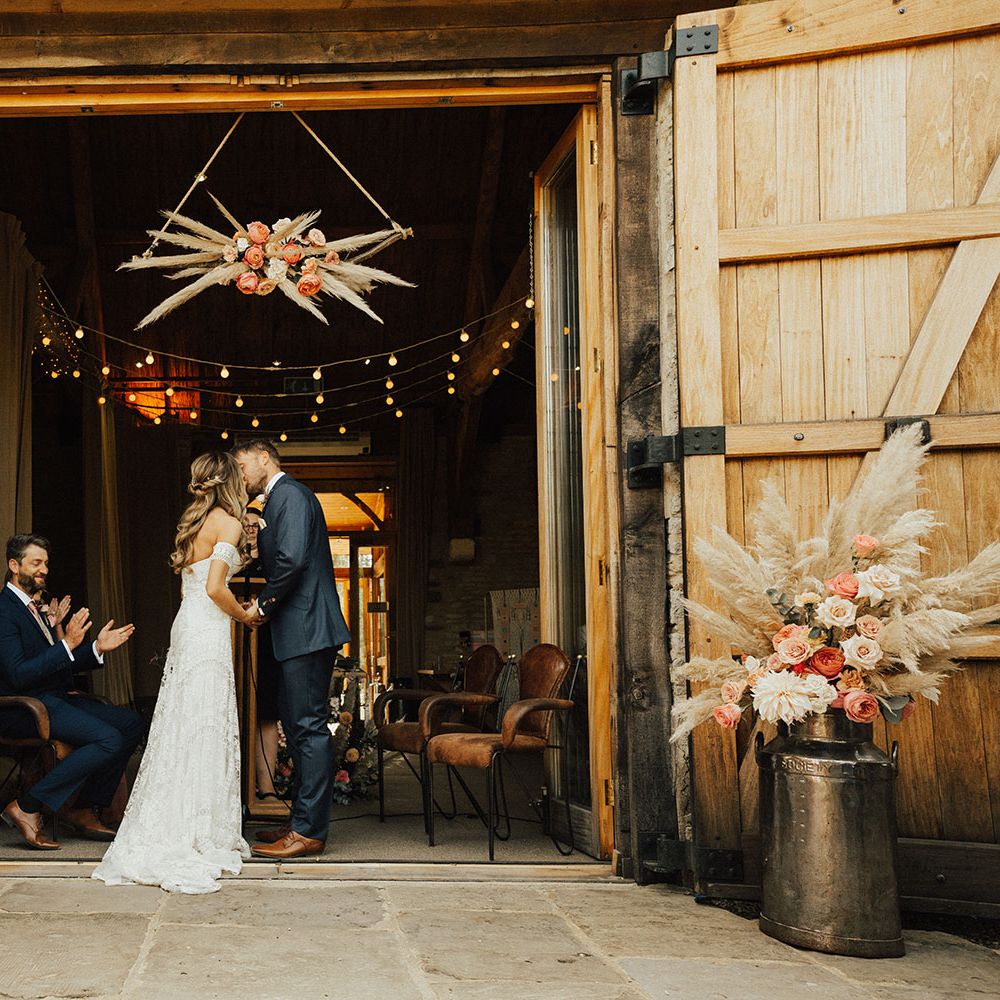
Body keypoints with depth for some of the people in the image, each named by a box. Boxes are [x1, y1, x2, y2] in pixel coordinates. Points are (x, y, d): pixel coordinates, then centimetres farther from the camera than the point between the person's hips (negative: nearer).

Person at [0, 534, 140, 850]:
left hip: (55, 699, 10)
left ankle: (84, 811, 4)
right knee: (109, 740, -25)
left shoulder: (33, 607, 19)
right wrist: (67, 644, -24)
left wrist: (97, 648, 6)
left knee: (131, 723, 1)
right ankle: (27, 807, -17)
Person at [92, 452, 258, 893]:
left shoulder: (194, 522, 16)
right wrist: (246, 615, -3)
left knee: (181, 729, 11)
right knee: (204, 731, -6)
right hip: (208, 631, -8)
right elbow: (214, 589, -18)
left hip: (186, 625, 8)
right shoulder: (228, 522, -8)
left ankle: (162, 835, 16)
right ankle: (192, 843, -6)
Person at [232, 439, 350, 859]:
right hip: (300, 633, 11)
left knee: (309, 727, -8)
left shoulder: (289, 494, -10)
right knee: (298, 727, 14)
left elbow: (292, 559, -22)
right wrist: (265, 602, 8)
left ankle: (309, 832, -5)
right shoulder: (279, 498, 22)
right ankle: (303, 821, 22)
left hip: (307, 630, -11)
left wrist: (263, 605, -11)